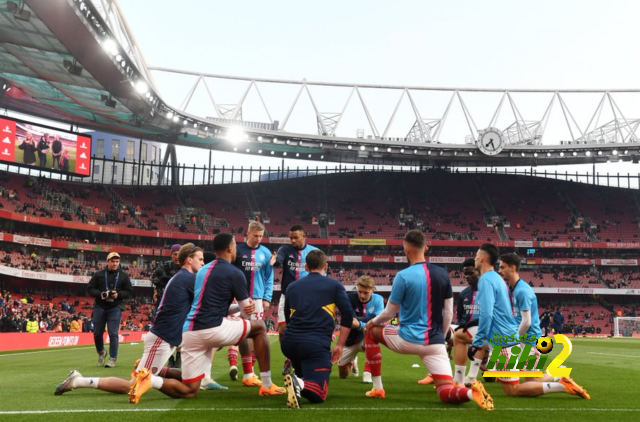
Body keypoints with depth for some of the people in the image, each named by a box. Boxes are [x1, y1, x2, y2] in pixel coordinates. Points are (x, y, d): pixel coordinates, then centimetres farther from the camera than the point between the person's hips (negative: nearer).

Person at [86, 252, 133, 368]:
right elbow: (90, 289, 3)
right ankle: (101, 352, 33)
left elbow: (129, 292, 4)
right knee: (97, 333, 7)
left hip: (115, 307, -1)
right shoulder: (99, 274, 5)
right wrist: (100, 294, -15)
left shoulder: (123, 275, 4)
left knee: (113, 333, -6)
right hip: (100, 307, 2)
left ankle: (112, 358, 1)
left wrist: (118, 295, -15)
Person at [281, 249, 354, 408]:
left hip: (289, 342, 5)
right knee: (318, 395, -4)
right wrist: (340, 345, 6)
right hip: (316, 344, -5)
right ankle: (299, 384, -34)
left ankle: (297, 382, 5)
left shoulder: (292, 286, 19)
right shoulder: (335, 285, 10)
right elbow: (348, 315, 1)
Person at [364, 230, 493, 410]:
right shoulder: (442, 274, 5)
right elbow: (449, 313, 10)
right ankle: (471, 392, -29)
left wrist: (373, 321, 20)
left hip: (408, 339, -3)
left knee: (370, 331, 24)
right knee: (447, 393, 7)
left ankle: (377, 388, 21)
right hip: (435, 343, 4)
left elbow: (390, 312, -1)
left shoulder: (403, 276, -10)